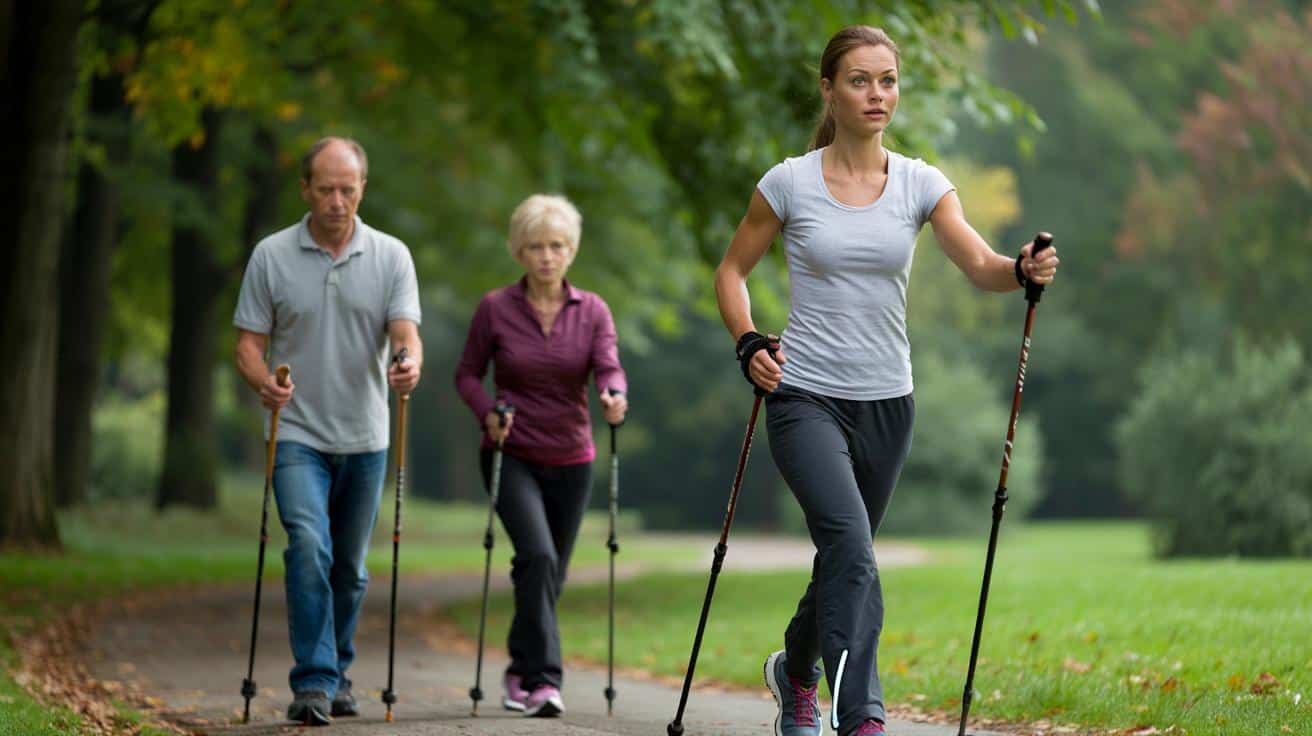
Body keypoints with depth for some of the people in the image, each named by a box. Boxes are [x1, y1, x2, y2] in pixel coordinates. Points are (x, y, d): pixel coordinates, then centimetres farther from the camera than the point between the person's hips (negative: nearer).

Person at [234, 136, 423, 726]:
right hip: (297, 435, -2)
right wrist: (263, 382, -23)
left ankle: (337, 675, 29)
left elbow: (405, 333, -10)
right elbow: (249, 343, 0)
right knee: (309, 549, -20)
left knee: (349, 567, 12)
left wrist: (409, 364, -34)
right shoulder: (271, 257, -2)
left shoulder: (390, 256, 0)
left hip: (364, 438, 2)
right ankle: (312, 683, -21)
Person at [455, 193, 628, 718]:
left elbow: (609, 368, -13)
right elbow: (468, 374, 3)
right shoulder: (495, 309, -4)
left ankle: (520, 670, 33)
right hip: (512, 456, -3)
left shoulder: (592, 311, 0)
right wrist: (487, 413, -16)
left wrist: (614, 398, -36)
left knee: (552, 573, 11)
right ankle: (542, 679, -25)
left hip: (570, 460, 3)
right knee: (537, 555, -23)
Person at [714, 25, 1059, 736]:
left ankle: (795, 670, 44)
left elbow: (979, 264, -13)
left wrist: (1022, 271, -35)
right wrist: (749, 344, -10)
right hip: (806, 398, -3)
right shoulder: (790, 183, -5)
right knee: (850, 545, -24)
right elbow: (732, 270, 7)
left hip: (886, 403, 3)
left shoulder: (920, 184, 0)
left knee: (845, 557, 16)